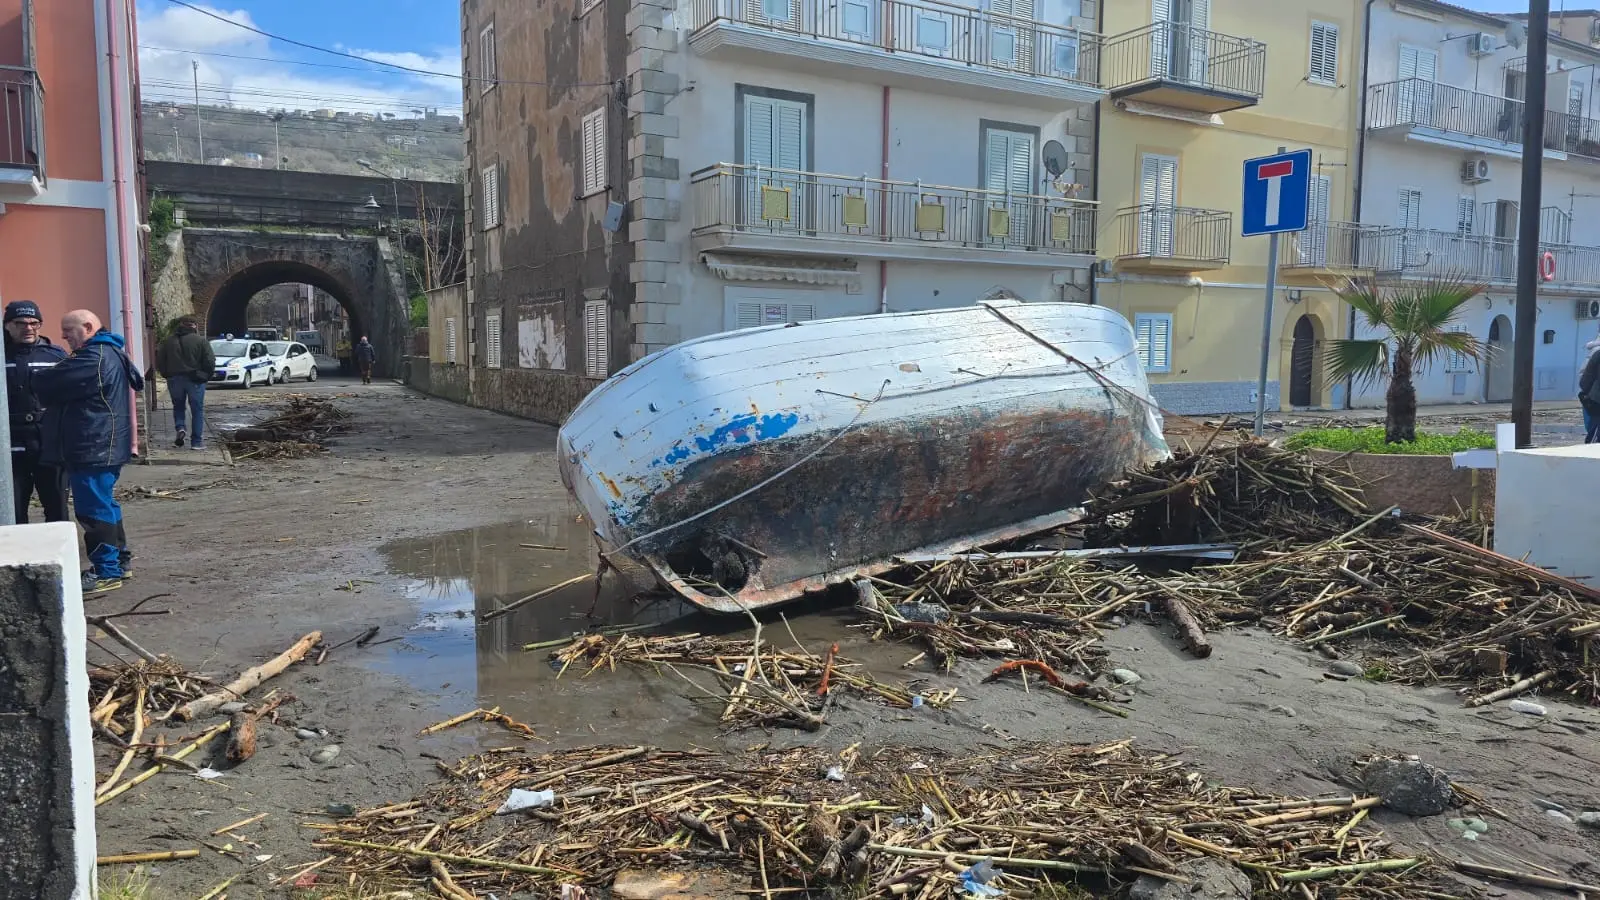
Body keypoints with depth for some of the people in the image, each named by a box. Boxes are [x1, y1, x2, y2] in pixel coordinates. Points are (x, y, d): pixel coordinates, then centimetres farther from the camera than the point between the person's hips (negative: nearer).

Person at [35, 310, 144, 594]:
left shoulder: (93, 358, -18)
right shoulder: (110, 353, 18)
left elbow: (48, 384, -16)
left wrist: (36, 379, 6)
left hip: (93, 448, -11)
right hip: (101, 446, 11)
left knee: (93, 509, -7)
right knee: (103, 505, 17)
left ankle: (107, 572, -3)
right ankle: (119, 560, 25)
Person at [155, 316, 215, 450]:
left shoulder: (168, 342, 5)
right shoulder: (201, 341, -6)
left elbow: (159, 363, 5)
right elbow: (210, 362, -10)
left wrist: (168, 375, 17)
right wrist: (205, 376, 5)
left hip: (174, 380, 3)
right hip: (195, 380, -3)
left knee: (178, 406, 22)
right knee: (197, 410, 5)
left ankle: (180, 428, -1)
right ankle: (197, 442, 4)